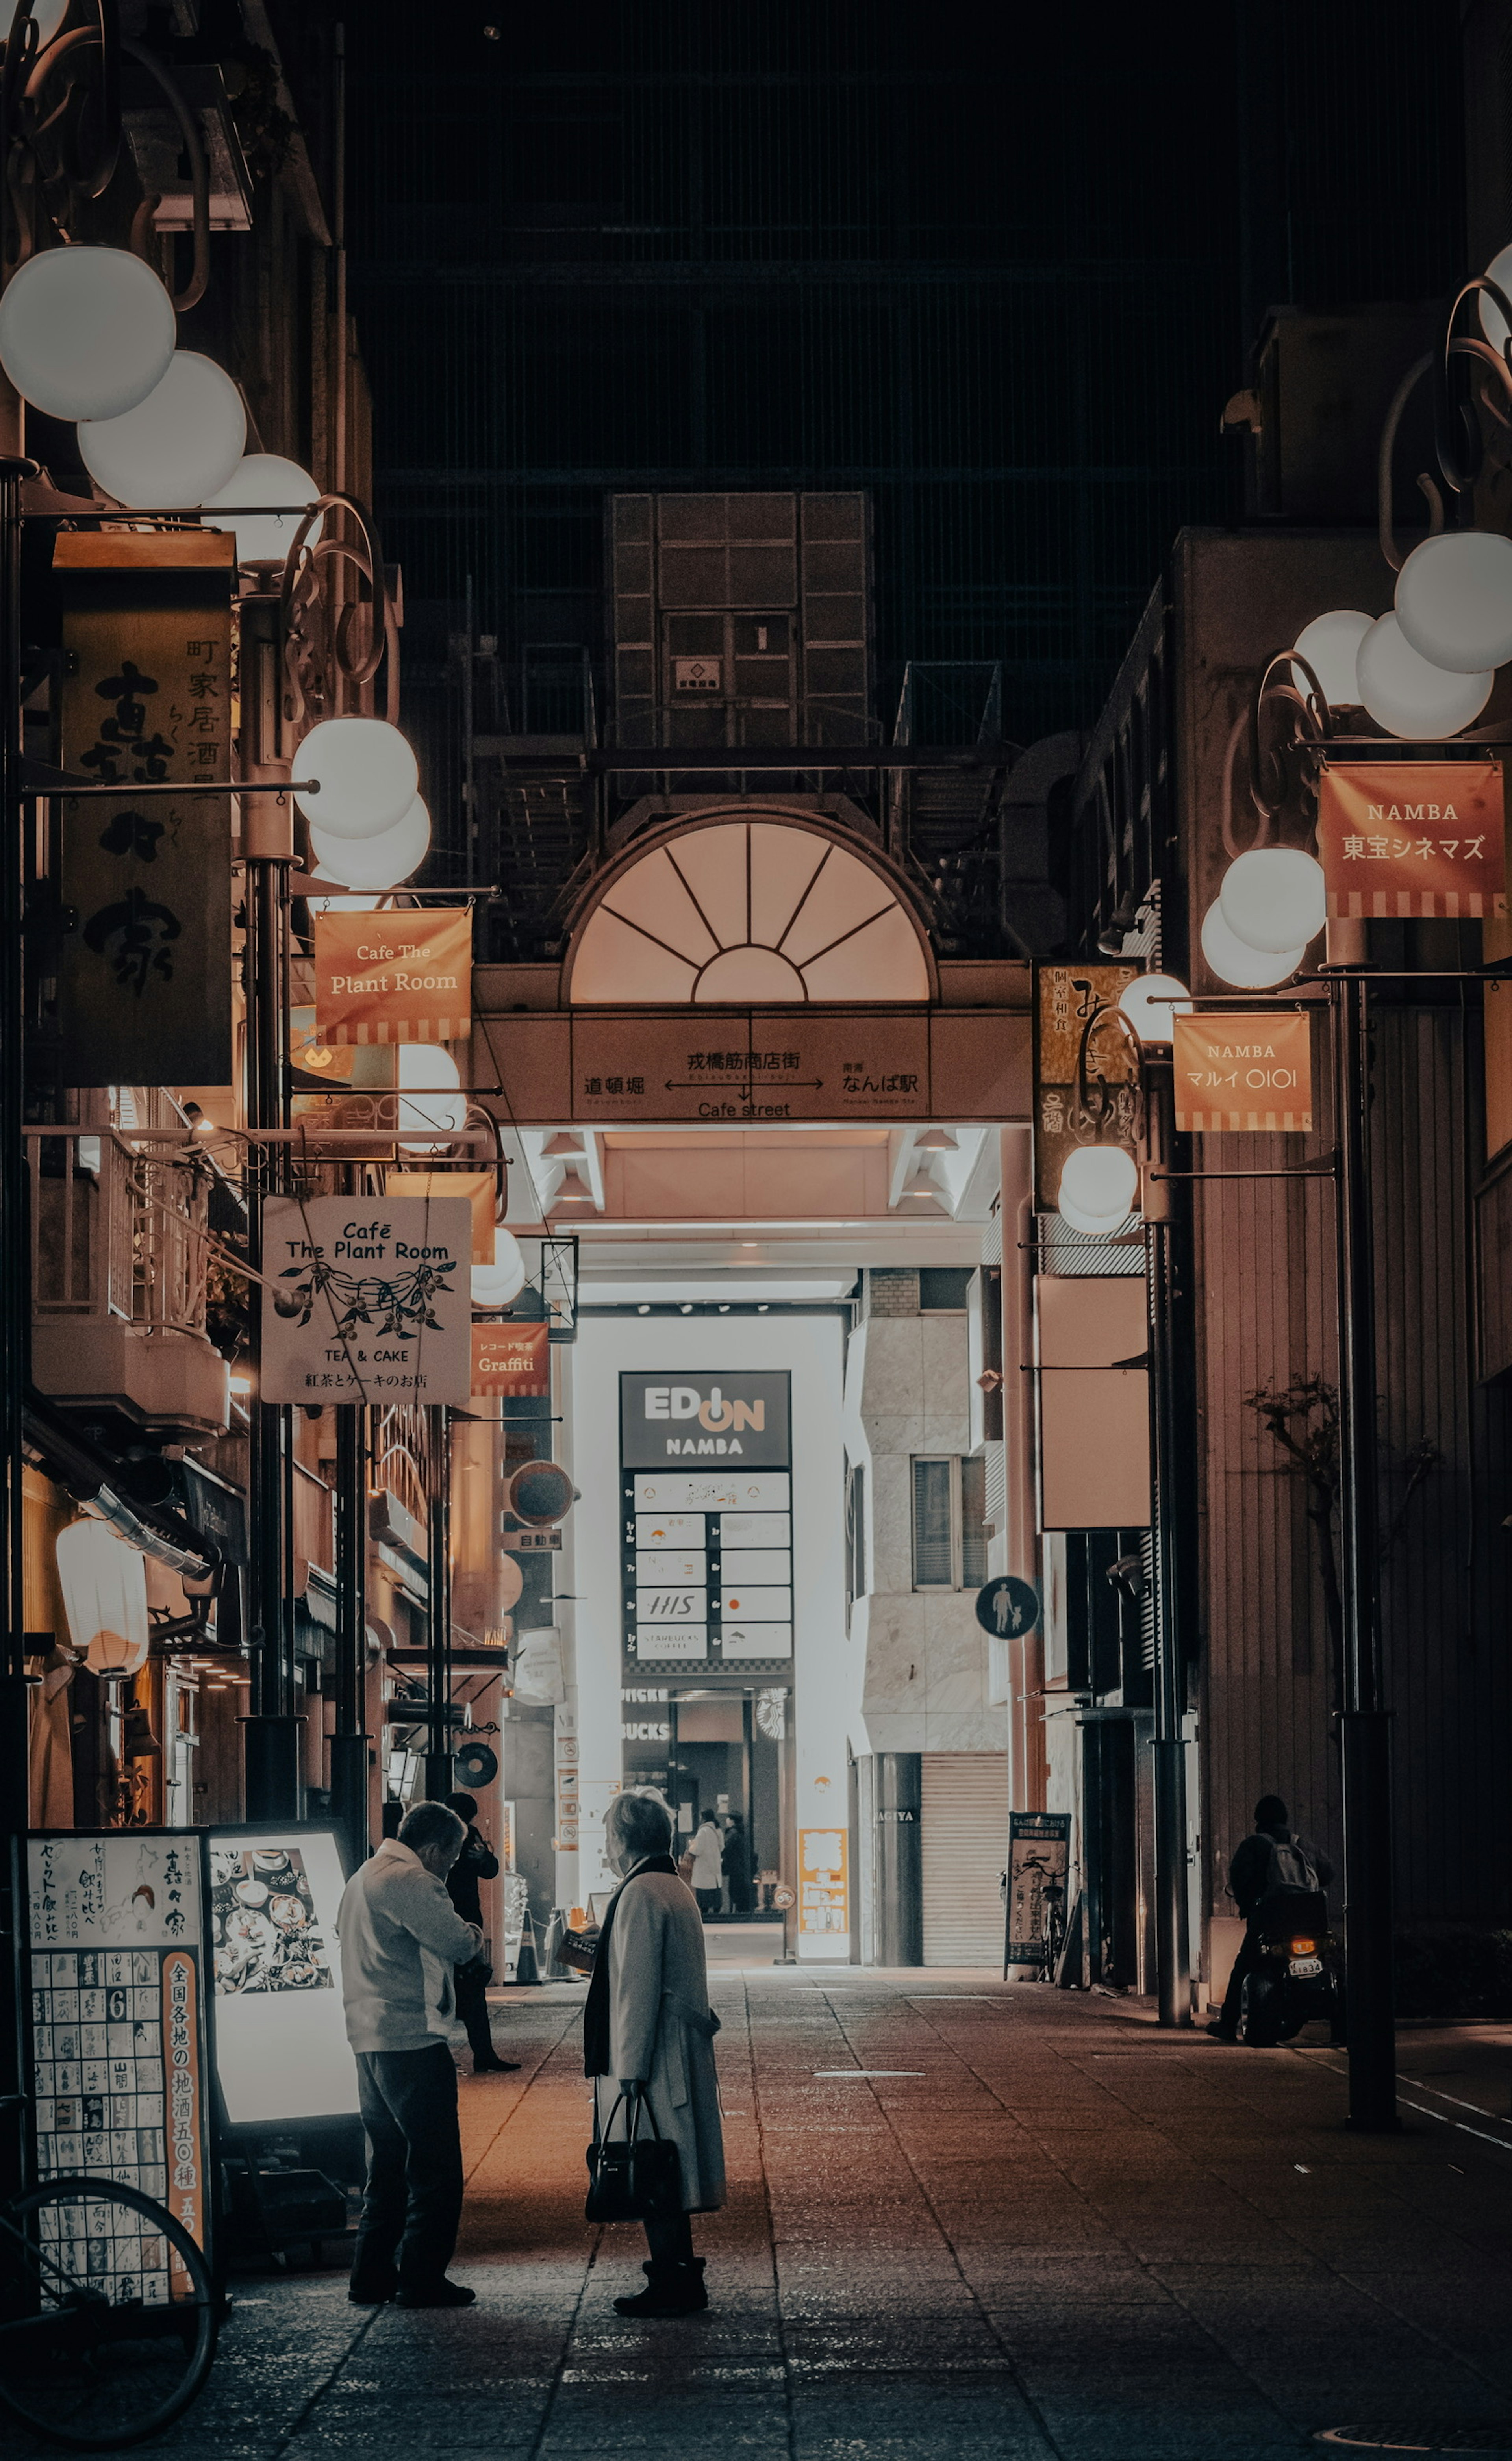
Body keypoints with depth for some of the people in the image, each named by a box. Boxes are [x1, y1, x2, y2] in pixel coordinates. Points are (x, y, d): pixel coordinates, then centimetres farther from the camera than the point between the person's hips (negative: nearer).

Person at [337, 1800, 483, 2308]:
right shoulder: (411, 1881, -15)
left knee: (388, 2164, 16)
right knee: (435, 2168, -4)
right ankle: (422, 2280, -3)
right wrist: (474, 1935, 4)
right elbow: (456, 1943, -19)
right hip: (412, 2039, -10)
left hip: (369, 2037, 10)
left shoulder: (361, 1879, 18)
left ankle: (371, 2276, 17)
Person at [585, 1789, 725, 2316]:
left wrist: (630, 2070, -18)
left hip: (653, 2059, -10)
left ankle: (670, 2287, -3)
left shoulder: (640, 1894, -15)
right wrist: (593, 1955, 29)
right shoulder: (674, 1888, 15)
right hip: (682, 2055, 10)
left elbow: (639, 1988, -19)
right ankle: (682, 2281, 19)